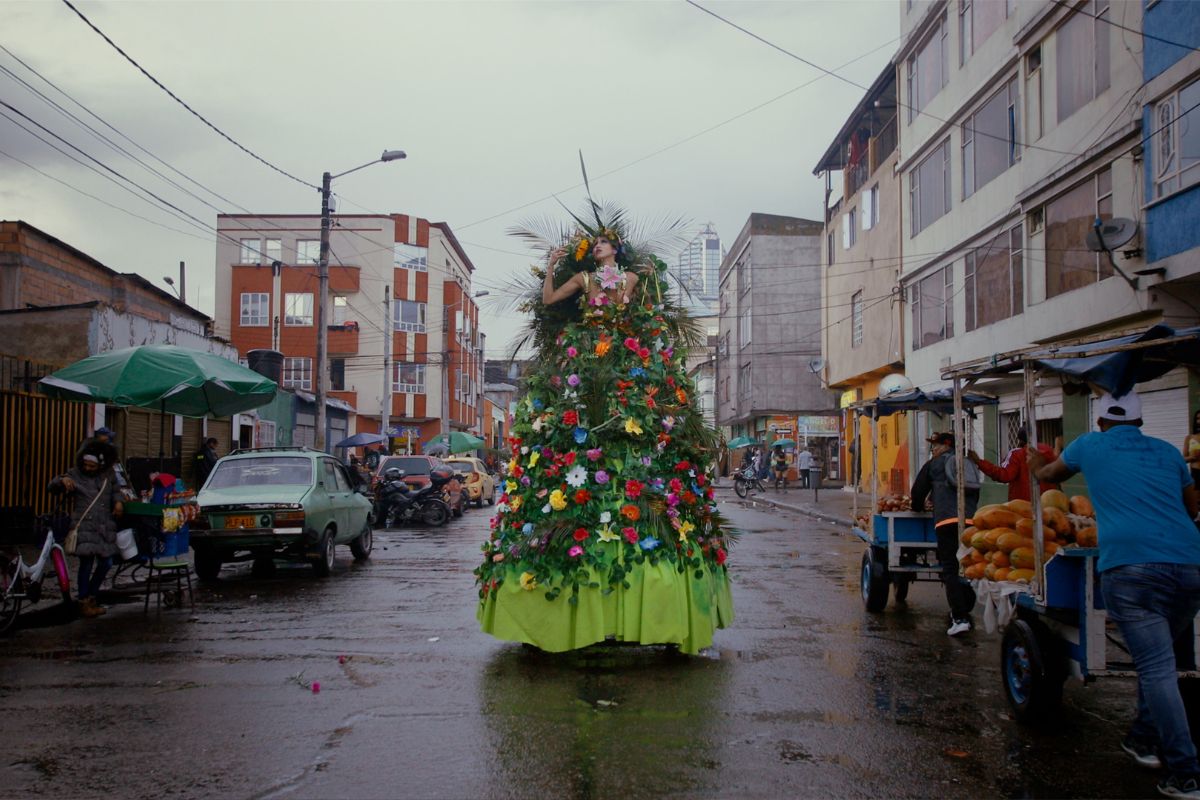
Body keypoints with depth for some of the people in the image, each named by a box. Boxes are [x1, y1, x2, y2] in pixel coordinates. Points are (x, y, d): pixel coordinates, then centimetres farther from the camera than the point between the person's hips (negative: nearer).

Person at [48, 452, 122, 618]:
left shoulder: (108, 475, 9)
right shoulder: (75, 474, -1)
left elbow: (115, 491, 23)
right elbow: (52, 487, -4)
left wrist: (118, 502, 1)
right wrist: (62, 480, -26)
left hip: (105, 527, 5)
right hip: (84, 526, -5)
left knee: (105, 562, 8)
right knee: (87, 562, -11)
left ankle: (91, 596, 28)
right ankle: (84, 602, 1)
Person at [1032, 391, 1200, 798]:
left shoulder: (1090, 446, 15)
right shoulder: (1167, 452, 22)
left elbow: (1049, 475, 33)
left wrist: (1035, 463, 55)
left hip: (1130, 568, -4)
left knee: (1157, 669, -7)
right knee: (1159, 661, 21)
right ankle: (1144, 739, 29)